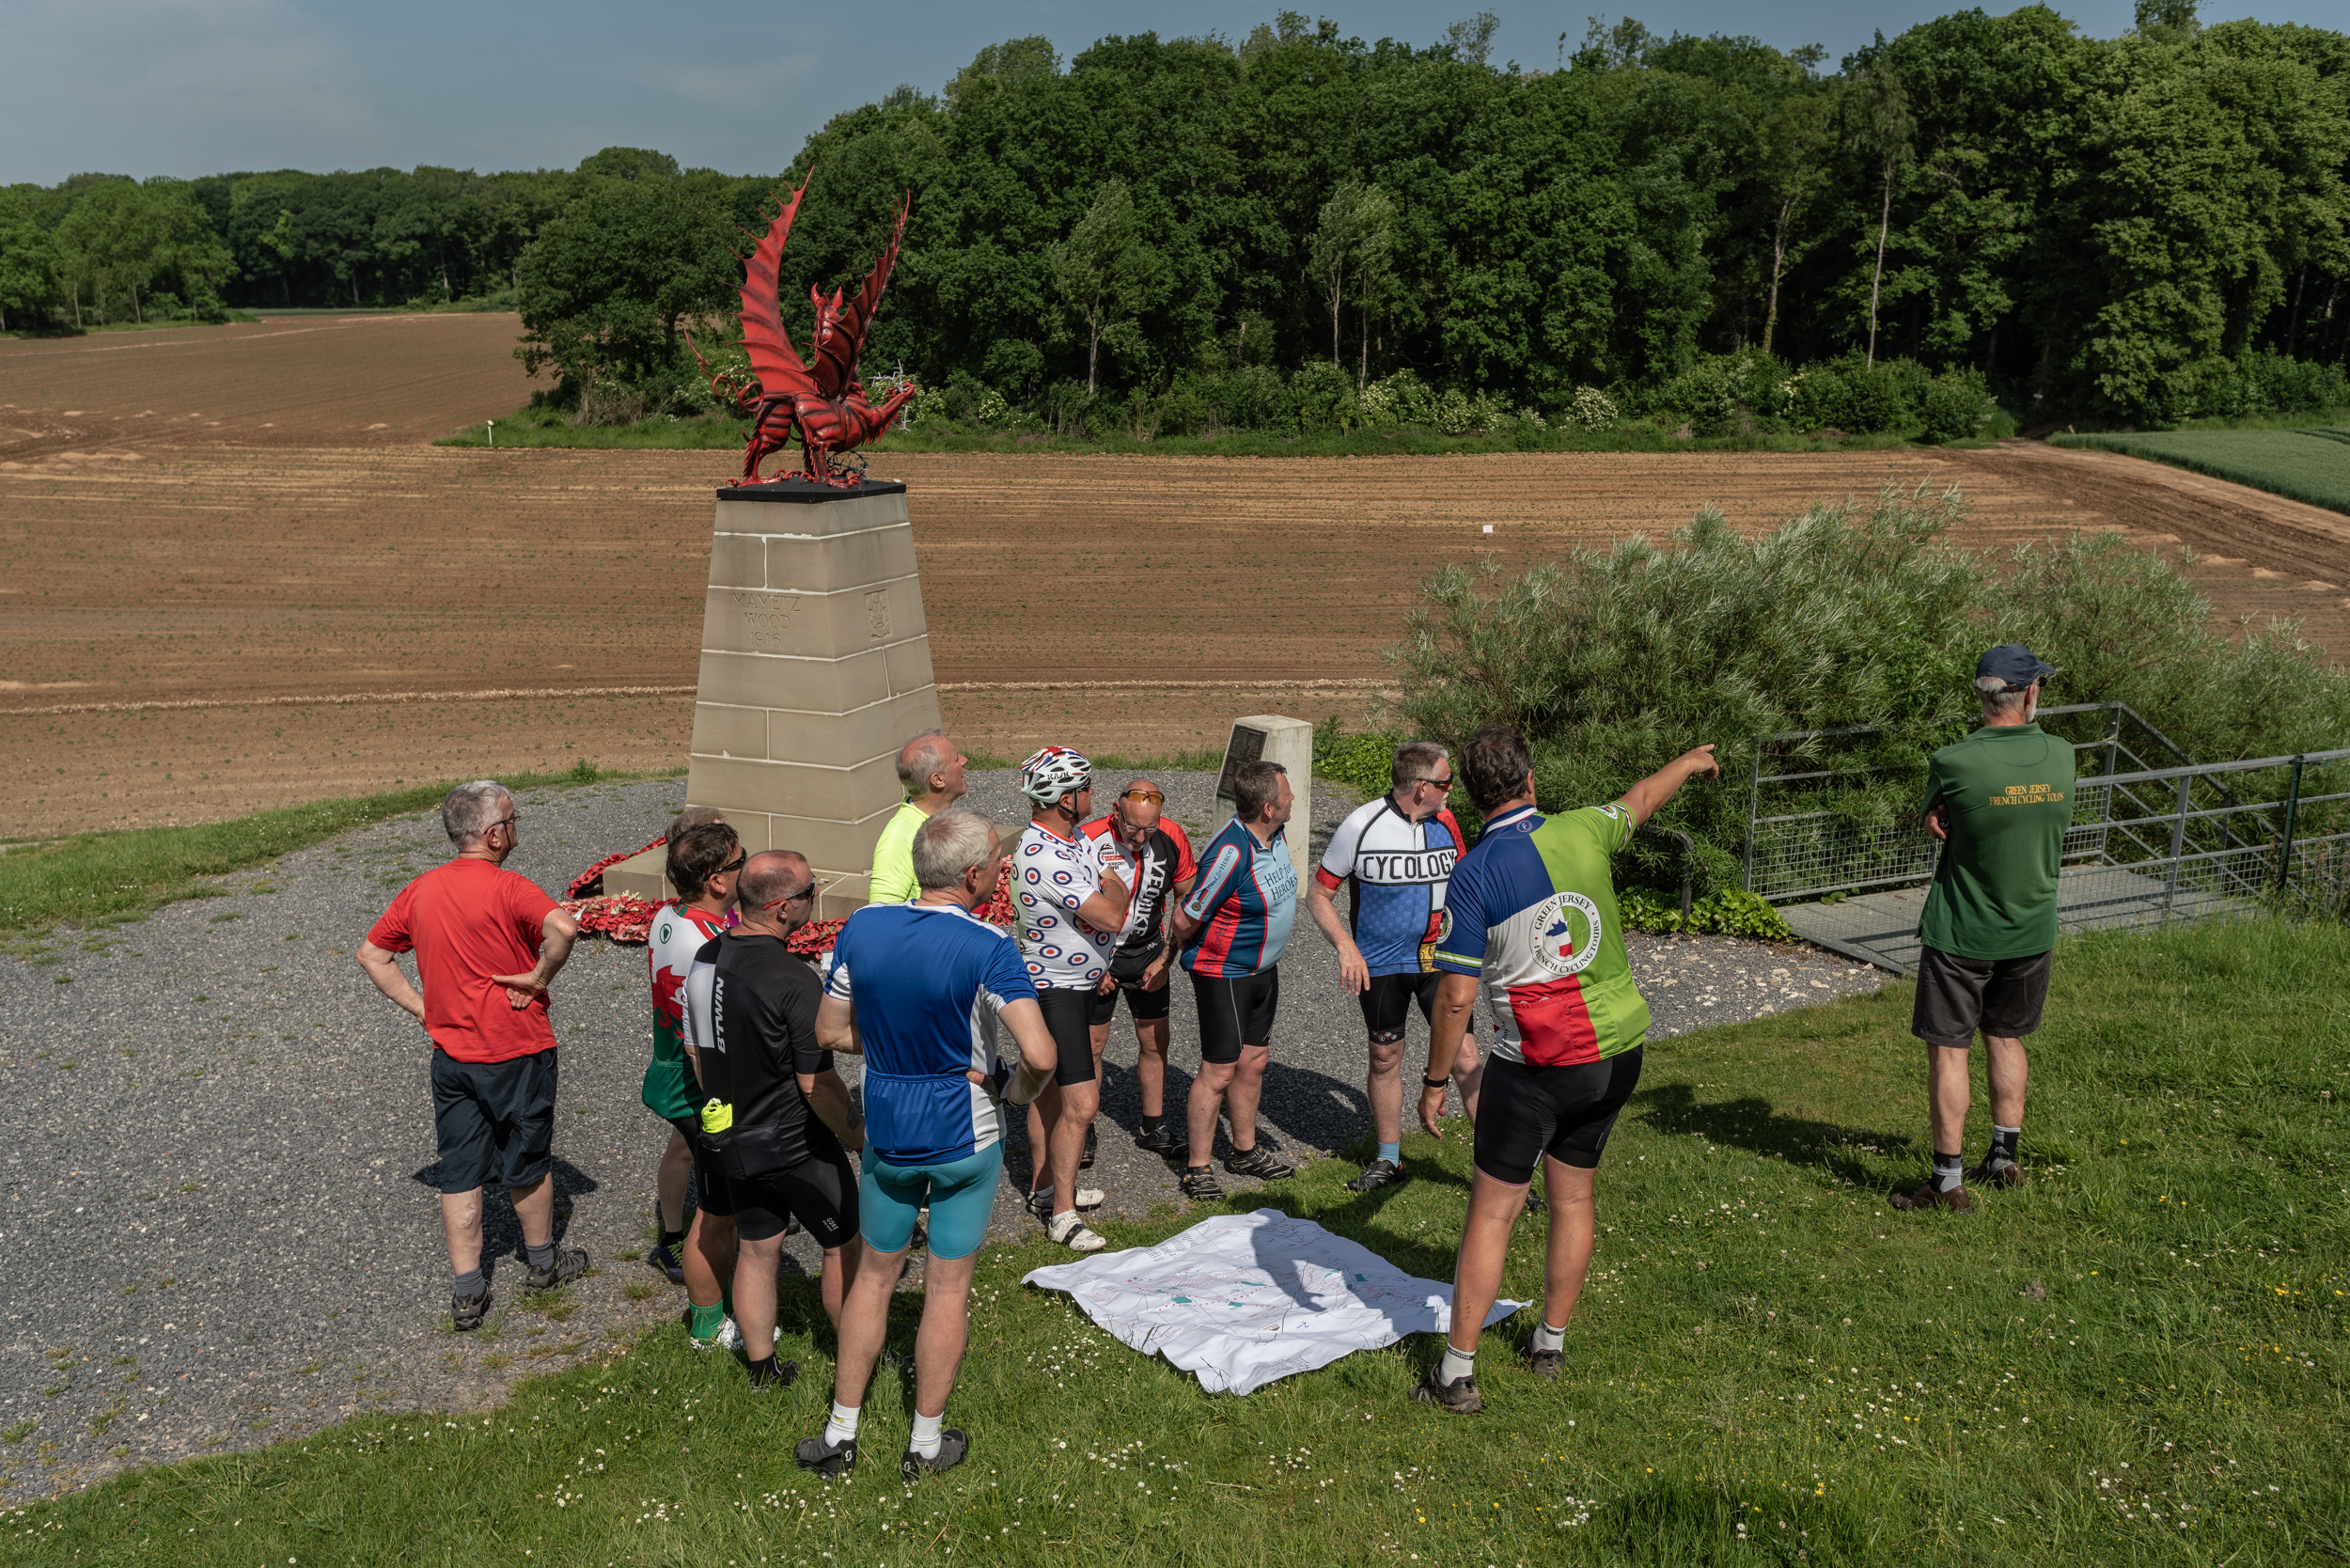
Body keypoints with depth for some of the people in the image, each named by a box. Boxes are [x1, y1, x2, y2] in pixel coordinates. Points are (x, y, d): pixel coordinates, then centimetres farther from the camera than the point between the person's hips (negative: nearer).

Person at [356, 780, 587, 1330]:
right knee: (528, 1162, 15)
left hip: (451, 1056, 5)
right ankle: (542, 1261, 33)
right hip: (516, 1054, -5)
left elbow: (372, 955, 12)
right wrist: (541, 977, -19)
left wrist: (422, 1008, 8)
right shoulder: (506, 888, -18)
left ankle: (466, 1294, 15)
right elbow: (563, 927, -36)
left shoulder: (420, 890, 3)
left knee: (459, 1173, 11)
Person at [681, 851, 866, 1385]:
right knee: (844, 1246, 11)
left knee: (756, 1251, 18)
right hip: (795, 1145, -7)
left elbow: (696, 1051, 11)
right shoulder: (795, 981, -26)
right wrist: (856, 1135, -7)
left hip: (730, 1138, 7)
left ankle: (763, 1368, 30)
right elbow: (817, 1084, -22)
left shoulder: (706, 957, -1)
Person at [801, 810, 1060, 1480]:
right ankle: (926, 1441, 24)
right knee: (948, 1286, 11)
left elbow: (829, 1031, 1)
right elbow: (1041, 1055, -29)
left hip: (887, 1135, 4)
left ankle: (841, 1433, 27)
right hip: (965, 1139, -4)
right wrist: (1019, 1091, -9)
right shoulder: (988, 948, -21)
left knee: (874, 1274, 20)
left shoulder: (862, 928, -8)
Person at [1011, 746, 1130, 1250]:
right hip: (1054, 990, -10)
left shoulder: (1081, 840, 4)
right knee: (1080, 1102, -10)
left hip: (1077, 984, 10)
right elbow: (1111, 915, -27)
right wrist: (1109, 890, -8)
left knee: (1049, 1089, 20)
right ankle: (1061, 1214, -2)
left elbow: (1116, 891, 7)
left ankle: (1044, 1188, 33)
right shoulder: (1043, 859, -28)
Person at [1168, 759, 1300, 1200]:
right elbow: (1185, 919, -20)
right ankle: (1198, 1168, 10)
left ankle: (1245, 1151, 33)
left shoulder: (1276, 836, -1)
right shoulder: (1231, 852, -29)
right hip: (1224, 973, -8)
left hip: (1264, 968, 8)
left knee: (1253, 1062, 17)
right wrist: (1194, 951, 0)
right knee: (1219, 1070, -2)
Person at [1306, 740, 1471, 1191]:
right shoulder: (1361, 826, -13)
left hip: (1437, 958, 2)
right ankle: (1388, 1160, 29)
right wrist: (1345, 946, -19)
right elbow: (1317, 895, -6)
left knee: (1464, 1057, -4)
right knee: (1385, 1060, 11)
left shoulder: (1445, 823, -1)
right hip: (1380, 964, -2)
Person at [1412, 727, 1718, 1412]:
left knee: (1492, 1212, 3)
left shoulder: (1473, 874, -15)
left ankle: (1457, 1372, 7)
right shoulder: (1582, 831, -2)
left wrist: (1434, 1082, -5)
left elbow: (1457, 997, -16)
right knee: (1573, 1199, 19)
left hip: (1536, 1066, -5)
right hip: (1617, 1050, 5)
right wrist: (1691, 760, 42)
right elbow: (1640, 800, 22)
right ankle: (1551, 1343, 32)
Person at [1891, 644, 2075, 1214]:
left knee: (1948, 1049, 3)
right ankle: (2005, 1157, 31)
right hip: (2032, 930, 5)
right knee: (2006, 1038, 22)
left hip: (1959, 932, -5)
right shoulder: (2060, 756, -6)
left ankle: (1949, 1182, 7)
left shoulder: (1954, 764, -20)